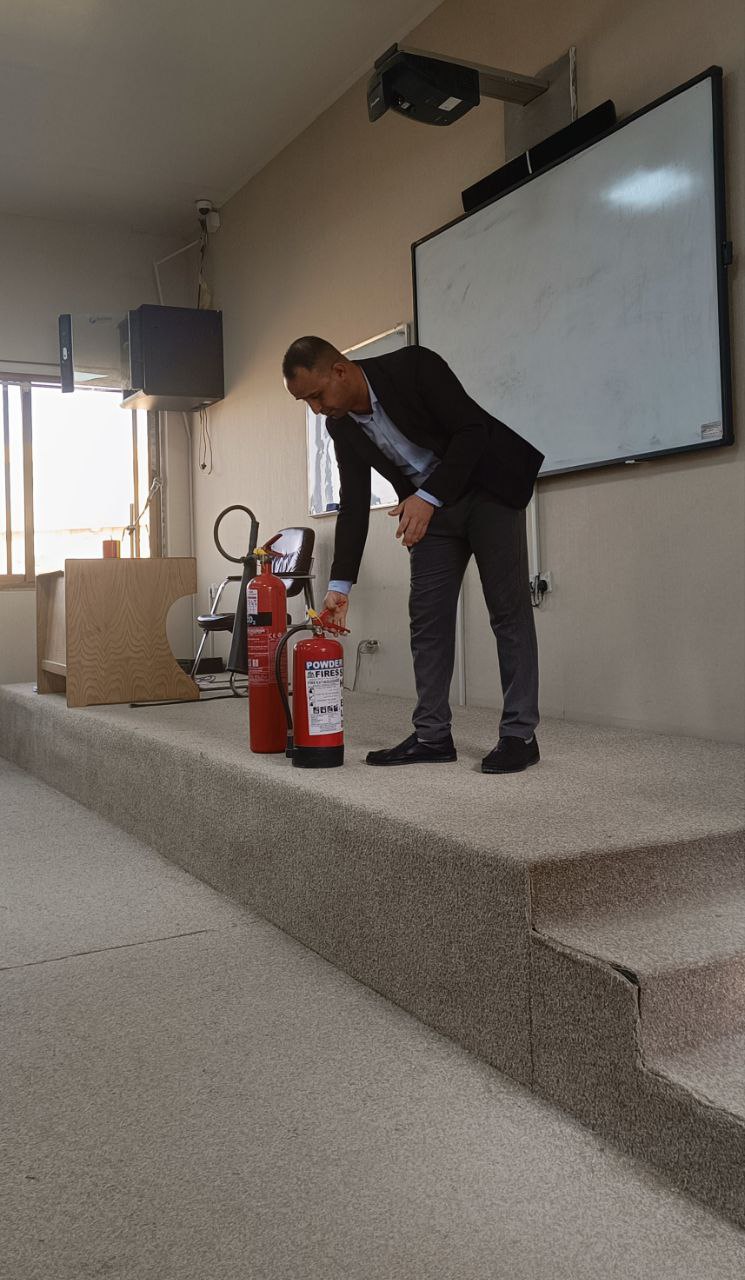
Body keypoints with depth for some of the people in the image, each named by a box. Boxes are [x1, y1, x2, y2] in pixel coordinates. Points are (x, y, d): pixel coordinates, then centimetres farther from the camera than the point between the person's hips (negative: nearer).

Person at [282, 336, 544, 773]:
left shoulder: (413, 367, -21)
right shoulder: (342, 426, -2)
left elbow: (472, 430, -22)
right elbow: (353, 505, 0)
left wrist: (428, 497, -30)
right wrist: (341, 584, -5)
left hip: (489, 487, -6)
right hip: (429, 506, 6)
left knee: (509, 610, -7)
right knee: (427, 617, 0)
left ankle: (520, 735, -4)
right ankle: (432, 736, 5)